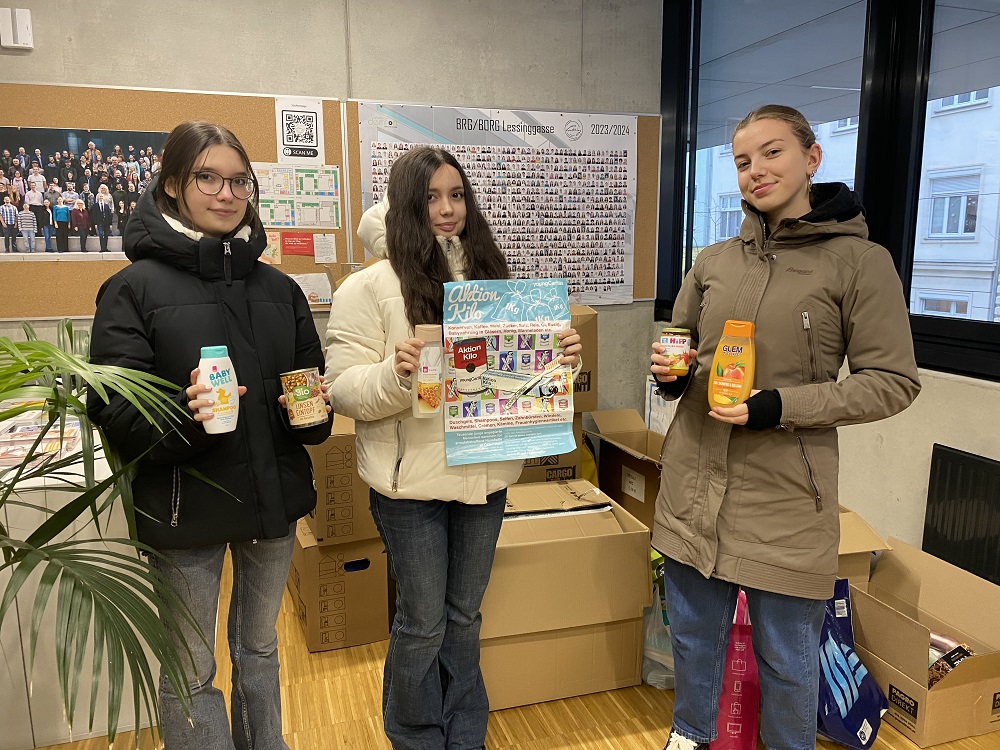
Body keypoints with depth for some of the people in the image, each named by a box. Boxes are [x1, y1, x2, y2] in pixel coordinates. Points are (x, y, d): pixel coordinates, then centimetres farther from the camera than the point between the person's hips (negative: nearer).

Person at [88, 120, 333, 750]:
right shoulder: (136, 288, -8)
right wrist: (186, 416, -31)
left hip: (273, 496, 4)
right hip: (185, 506, -4)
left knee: (260, 647, 24)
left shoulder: (279, 289, 5)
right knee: (191, 671, 12)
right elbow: (114, 411, -13)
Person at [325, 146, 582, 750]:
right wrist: (395, 373, -31)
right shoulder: (370, 287, -8)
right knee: (422, 622, 11)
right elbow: (344, 389, -12)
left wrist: (562, 357, -7)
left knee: (464, 615, 19)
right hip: (412, 480, -4)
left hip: (485, 473, 4)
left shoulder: (491, 276, 7)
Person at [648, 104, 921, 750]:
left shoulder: (860, 261, -7)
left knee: (787, 657, 13)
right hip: (693, 483, 5)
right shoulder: (713, 262, 6)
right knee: (693, 634, 21)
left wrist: (776, 406, -19)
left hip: (785, 497, -4)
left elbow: (894, 383, -9)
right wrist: (669, 373, -7)